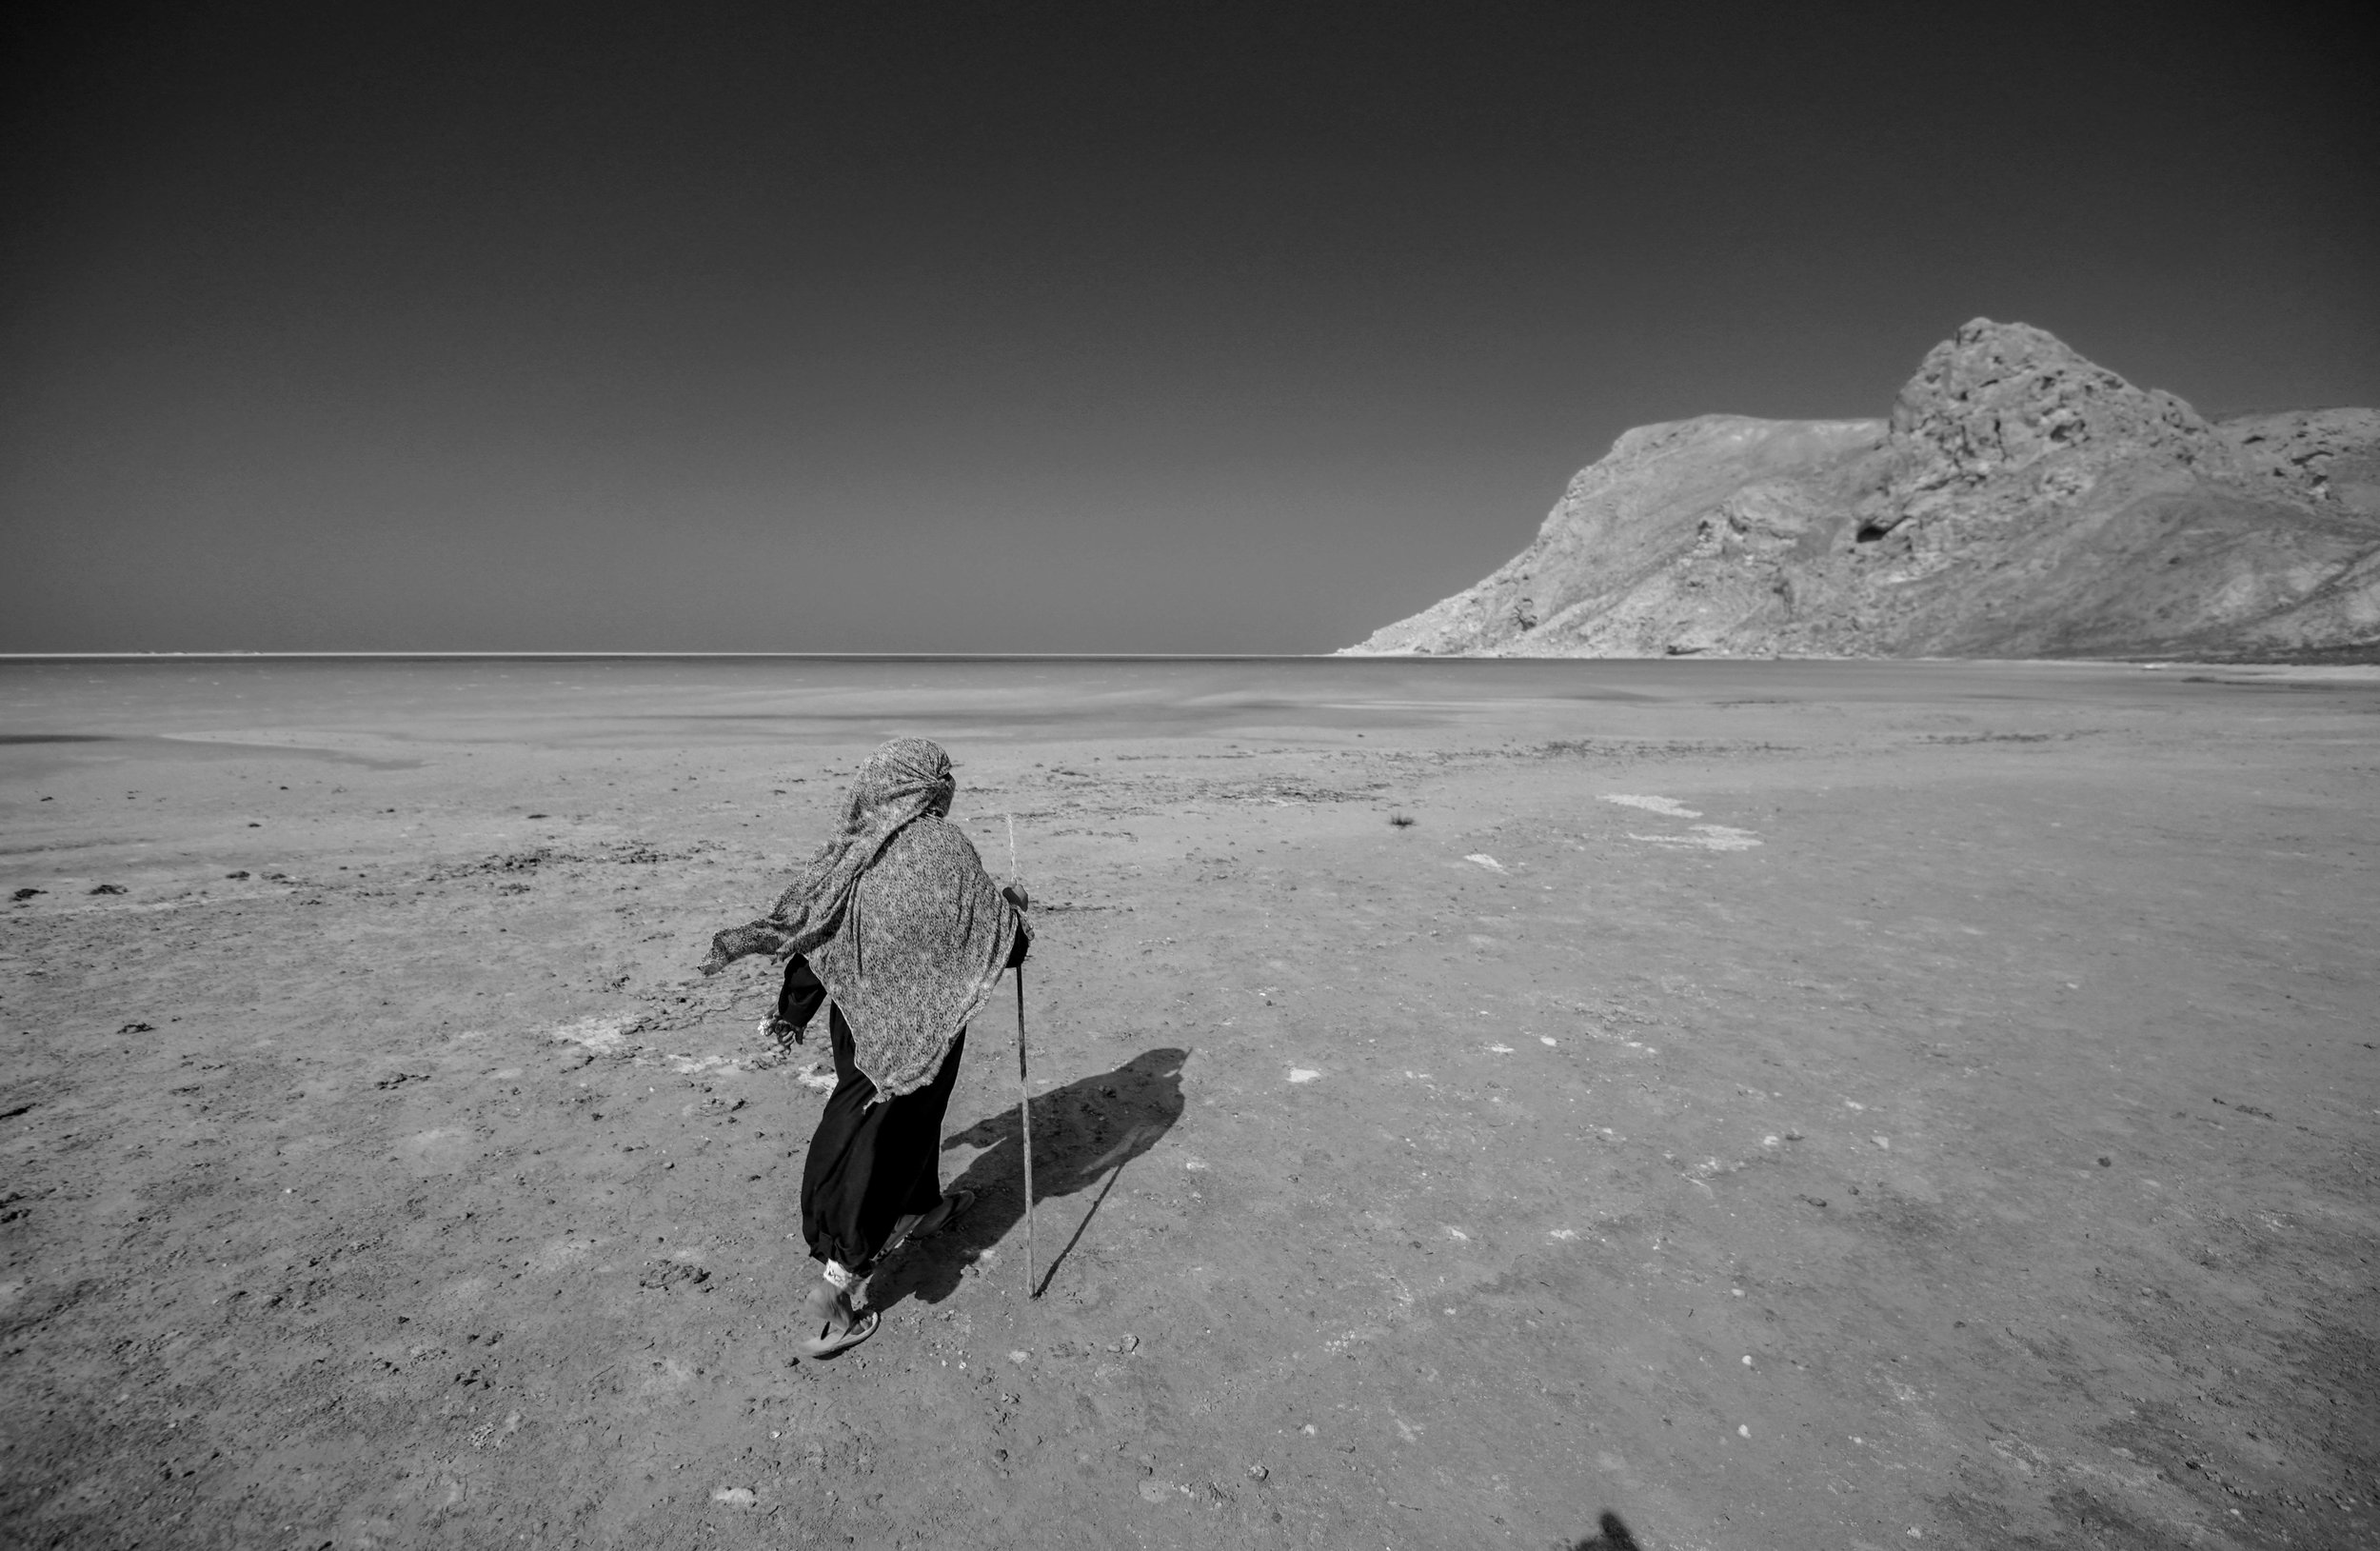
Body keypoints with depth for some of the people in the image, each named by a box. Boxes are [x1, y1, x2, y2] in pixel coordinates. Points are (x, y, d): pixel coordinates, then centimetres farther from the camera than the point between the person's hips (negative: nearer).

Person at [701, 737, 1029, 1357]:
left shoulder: (845, 852, -1)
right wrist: (1012, 908, 9)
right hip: (920, 1027, -6)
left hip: (856, 1020, 6)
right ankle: (835, 1282, 5)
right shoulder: (943, 847, -17)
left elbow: (811, 933, 6)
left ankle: (920, 1209, 48)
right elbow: (1002, 941, -14)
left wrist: (793, 1010, 20)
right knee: (880, 1140, 4)